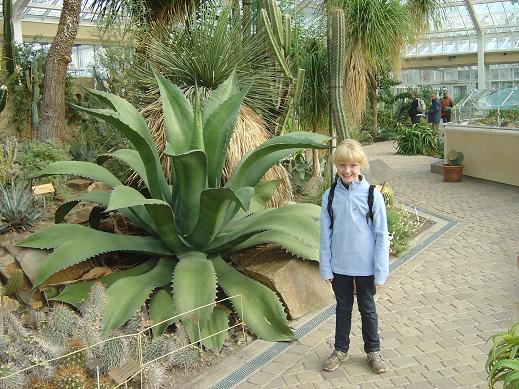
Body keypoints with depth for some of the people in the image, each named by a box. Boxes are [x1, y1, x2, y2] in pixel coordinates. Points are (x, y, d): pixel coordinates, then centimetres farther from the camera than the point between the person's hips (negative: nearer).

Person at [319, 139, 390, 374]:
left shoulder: (372, 195, -13)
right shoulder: (330, 196, -7)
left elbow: (381, 236, -9)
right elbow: (325, 235, -1)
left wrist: (380, 272, -8)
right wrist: (326, 269, -1)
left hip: (365, 267, -2)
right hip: (339, 266, 2)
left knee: (367, 310, 16)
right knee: (343, 309, 19)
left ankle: (373, 351, 35)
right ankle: (340, 350, 37)